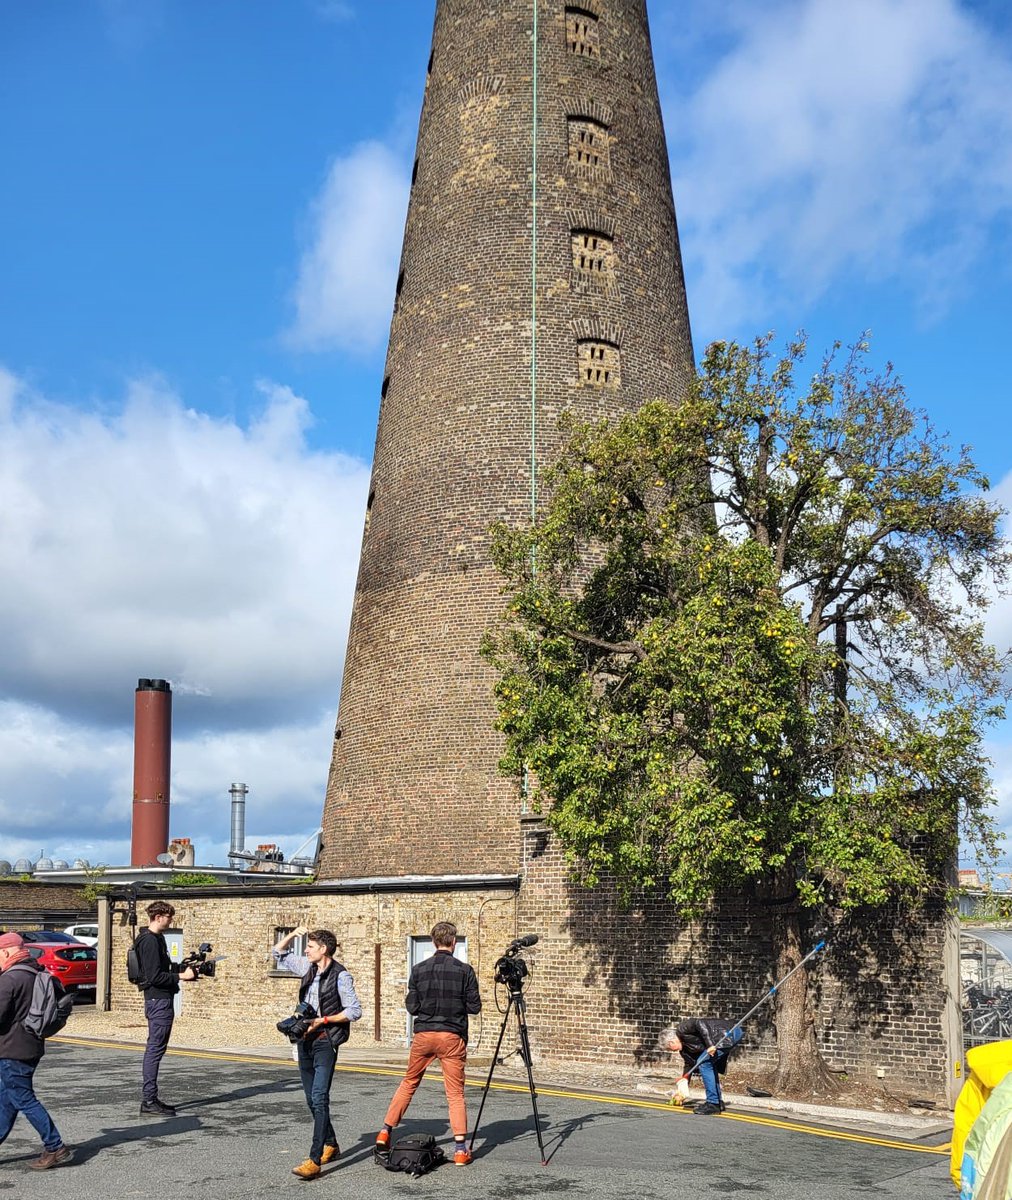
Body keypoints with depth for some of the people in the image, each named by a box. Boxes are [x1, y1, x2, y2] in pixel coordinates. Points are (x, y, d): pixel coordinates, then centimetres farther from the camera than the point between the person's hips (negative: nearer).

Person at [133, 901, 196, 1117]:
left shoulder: (156, 938, 16)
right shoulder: (150, 941, -16)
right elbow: (155, 976, -21)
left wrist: (185, 966, 11)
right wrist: (181, 976, -18)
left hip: (160, 999, 11)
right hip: (159, 1000, -11)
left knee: (155, 1050, 13)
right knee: (155, 1050, -8)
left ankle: (150, 1098, 19)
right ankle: (149, 1102, -6)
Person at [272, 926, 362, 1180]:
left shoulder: (340, 975, -11)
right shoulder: (308, 967, 9)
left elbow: (354, 1011, -12)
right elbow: (278, 954, 20)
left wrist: (323, 1020, -16)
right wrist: (292, 934, 5)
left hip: (326, 1042, -8)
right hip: (305, 1040, 8)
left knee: (319, 1098, -16)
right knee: (312, 1099, 15)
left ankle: (314, 1160, -21)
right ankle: (330, 1144, 32)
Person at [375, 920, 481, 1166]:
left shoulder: (419, 970, 0)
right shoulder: (464, 970, -5)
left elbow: (411, 1007, 0)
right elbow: (474, 1006, -3)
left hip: (423, 1034, 2)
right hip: (452, 1036, -2)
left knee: (408, 1083, 18)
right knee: (455, 1093, 3)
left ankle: (385, 1132, 18)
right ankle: (460, 1149, -1)